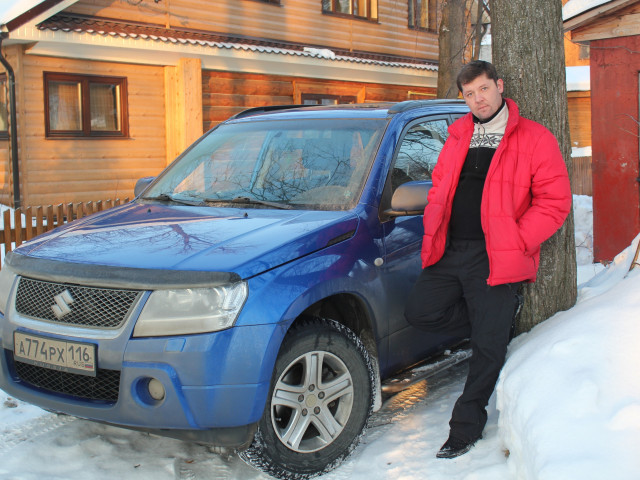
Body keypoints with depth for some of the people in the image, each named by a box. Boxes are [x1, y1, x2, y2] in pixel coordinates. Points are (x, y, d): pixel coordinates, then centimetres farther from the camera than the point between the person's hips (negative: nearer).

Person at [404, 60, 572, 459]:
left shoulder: (534, 138, -3)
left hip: (493, 260, -6)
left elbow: (556, 201, -7)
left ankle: (466, 426, 16)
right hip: (450, 252, 6)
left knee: (488, 346, 0)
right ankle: (498, 326, 18)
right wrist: (433, 232, 8)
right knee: (419, 312, 0)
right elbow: (439, 188, 23)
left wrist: (516, 242, -14)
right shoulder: (458, 138, 15)